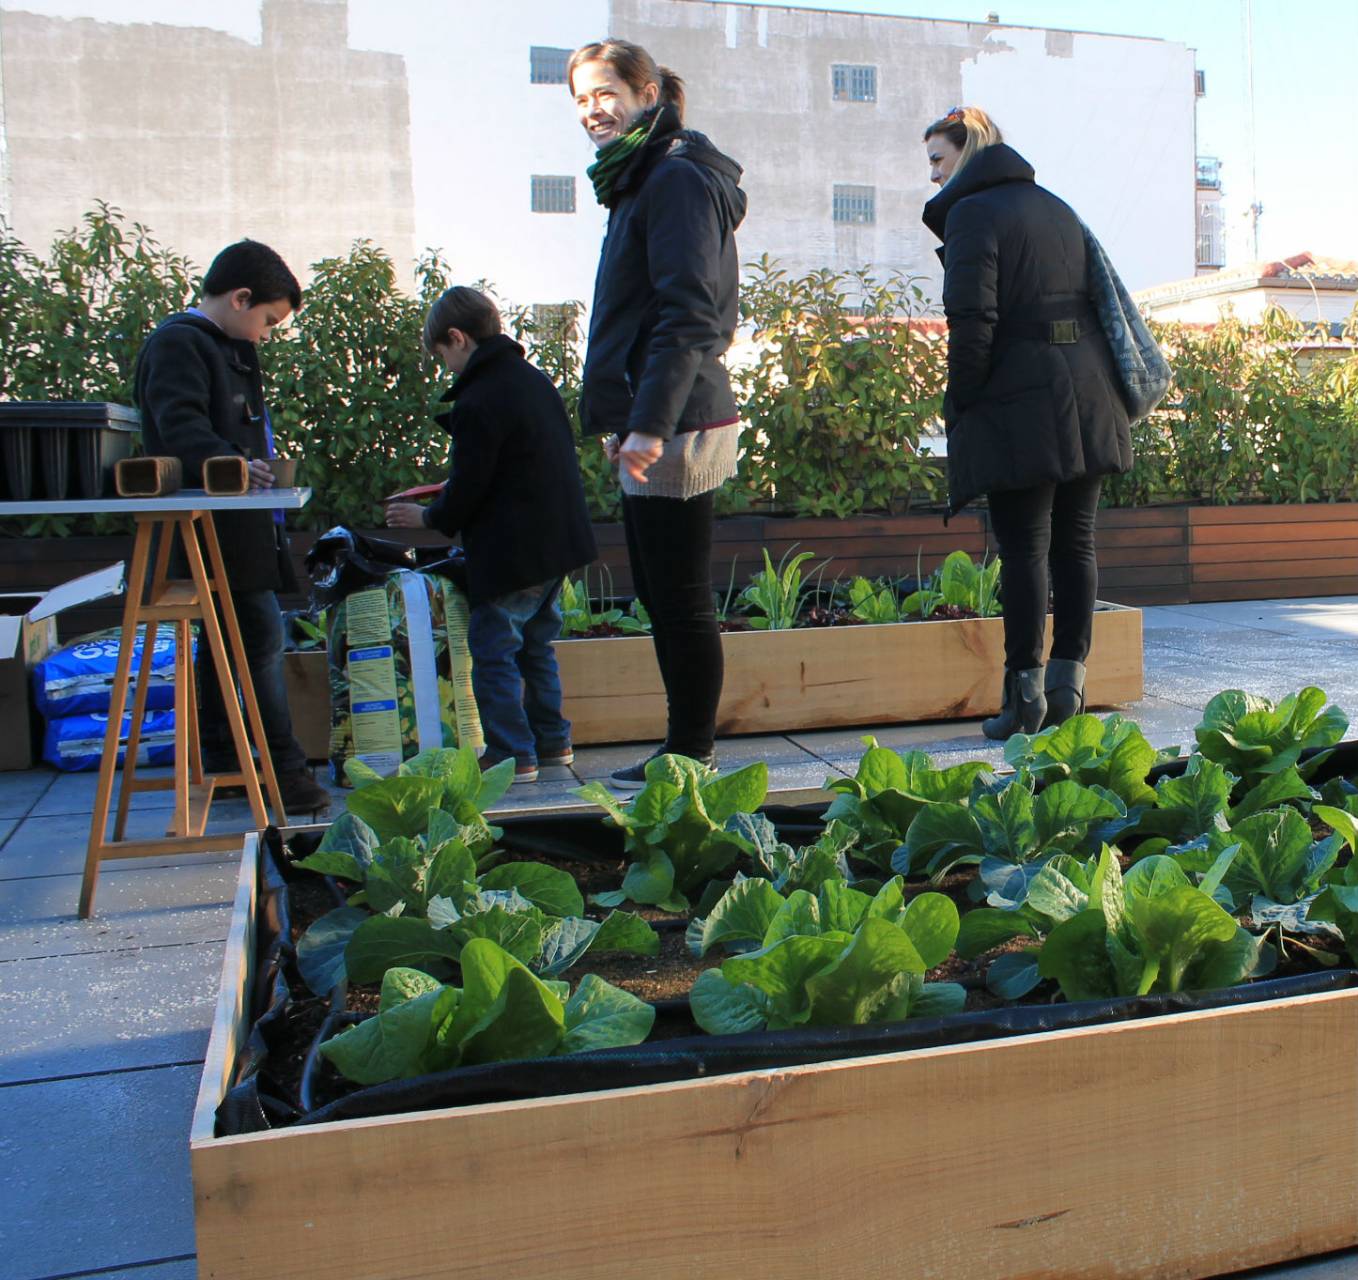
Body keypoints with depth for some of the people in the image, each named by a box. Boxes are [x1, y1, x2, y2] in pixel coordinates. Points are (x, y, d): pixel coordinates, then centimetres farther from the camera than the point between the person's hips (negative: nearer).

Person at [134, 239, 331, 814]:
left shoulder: (224, 348, 21)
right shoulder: (178, 344, -11)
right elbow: (180, 425, -26)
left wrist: (256, 470, 15)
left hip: (234, 519, 11)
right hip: (216, 525, -11)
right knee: (261, 634, -10)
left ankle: (220, 765, 24)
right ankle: (285, 766, -4)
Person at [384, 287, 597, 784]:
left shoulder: (476, 403, -18)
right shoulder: (536, 380, 10)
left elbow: (467, 488, -15)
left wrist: (428, 517, 4)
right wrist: (451, 498, 25)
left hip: (509, 555, -9)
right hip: (558, 541, 9)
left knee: (493, 651, 1)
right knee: (535, 644, 20)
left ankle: (513, 755, 3)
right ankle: (551, 740, 27)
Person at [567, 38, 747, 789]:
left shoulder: (676, 178, -11)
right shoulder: (641, 180, 20)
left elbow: (689, 312, -20)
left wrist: (650, 422, -26)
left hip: (674, 428, -11)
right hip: (651, 426, 11)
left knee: (680, 599, -3)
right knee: (660, 594, 14)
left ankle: (691, 758, 9)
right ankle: (686, 750, 23)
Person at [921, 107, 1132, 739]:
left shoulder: (972, 213, -5)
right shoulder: (1057, 209, 19)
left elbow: (972, 322, -16)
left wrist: (959, 409, -7)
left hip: (1021, 407, -7)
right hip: (1089, 399, 7)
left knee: (1023, 548, -3)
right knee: (1075, 541, 9)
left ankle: (1025, 692, 1)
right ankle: (1068, 683, 14)